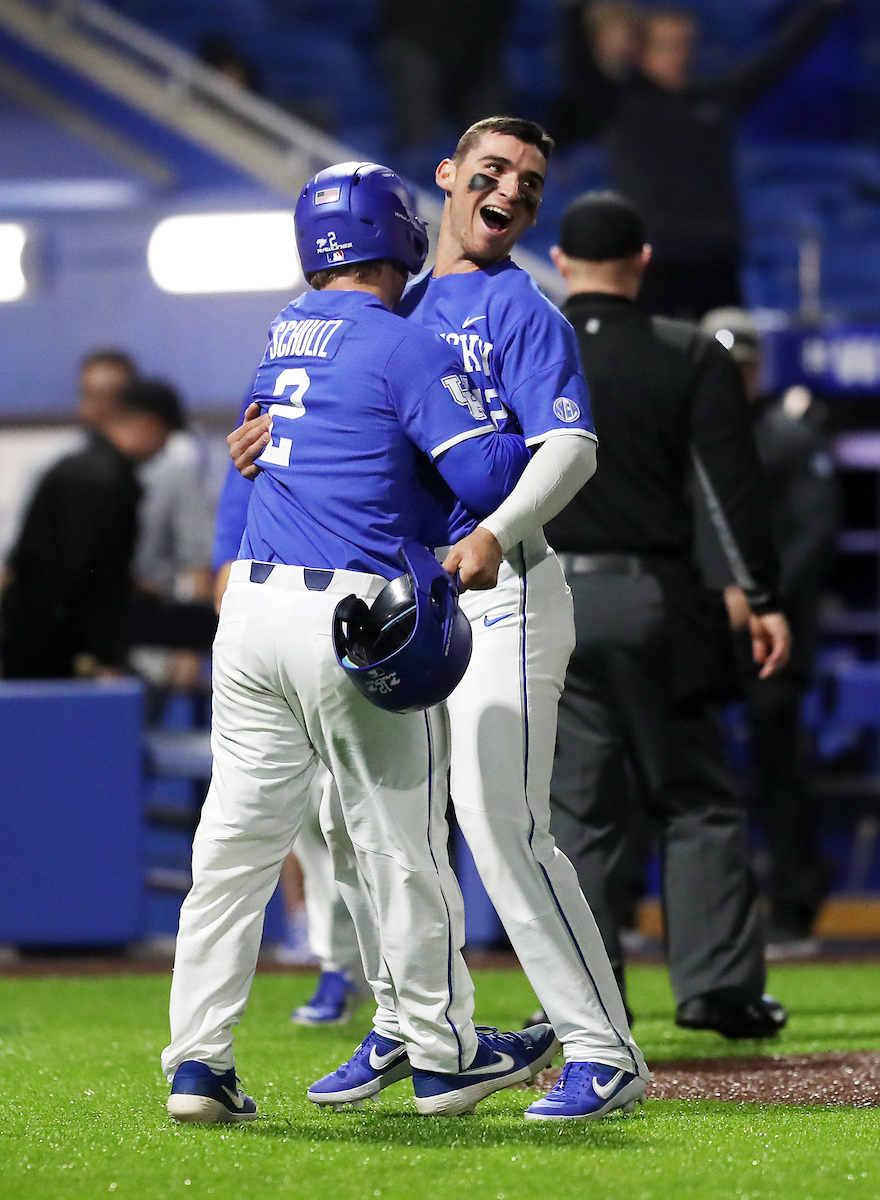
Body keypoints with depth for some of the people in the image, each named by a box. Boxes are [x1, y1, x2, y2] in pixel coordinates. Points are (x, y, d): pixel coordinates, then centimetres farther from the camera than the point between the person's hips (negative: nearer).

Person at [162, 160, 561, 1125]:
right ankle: (439, 1053, 17)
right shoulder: (404, 347, -8)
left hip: (253, 604, 6)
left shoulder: (283, 336, 14)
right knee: (401, 845, 6)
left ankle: (197, 1059, 3)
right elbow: (486, 475, -13)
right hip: (356, 624, -6)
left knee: (237, 838, 6)